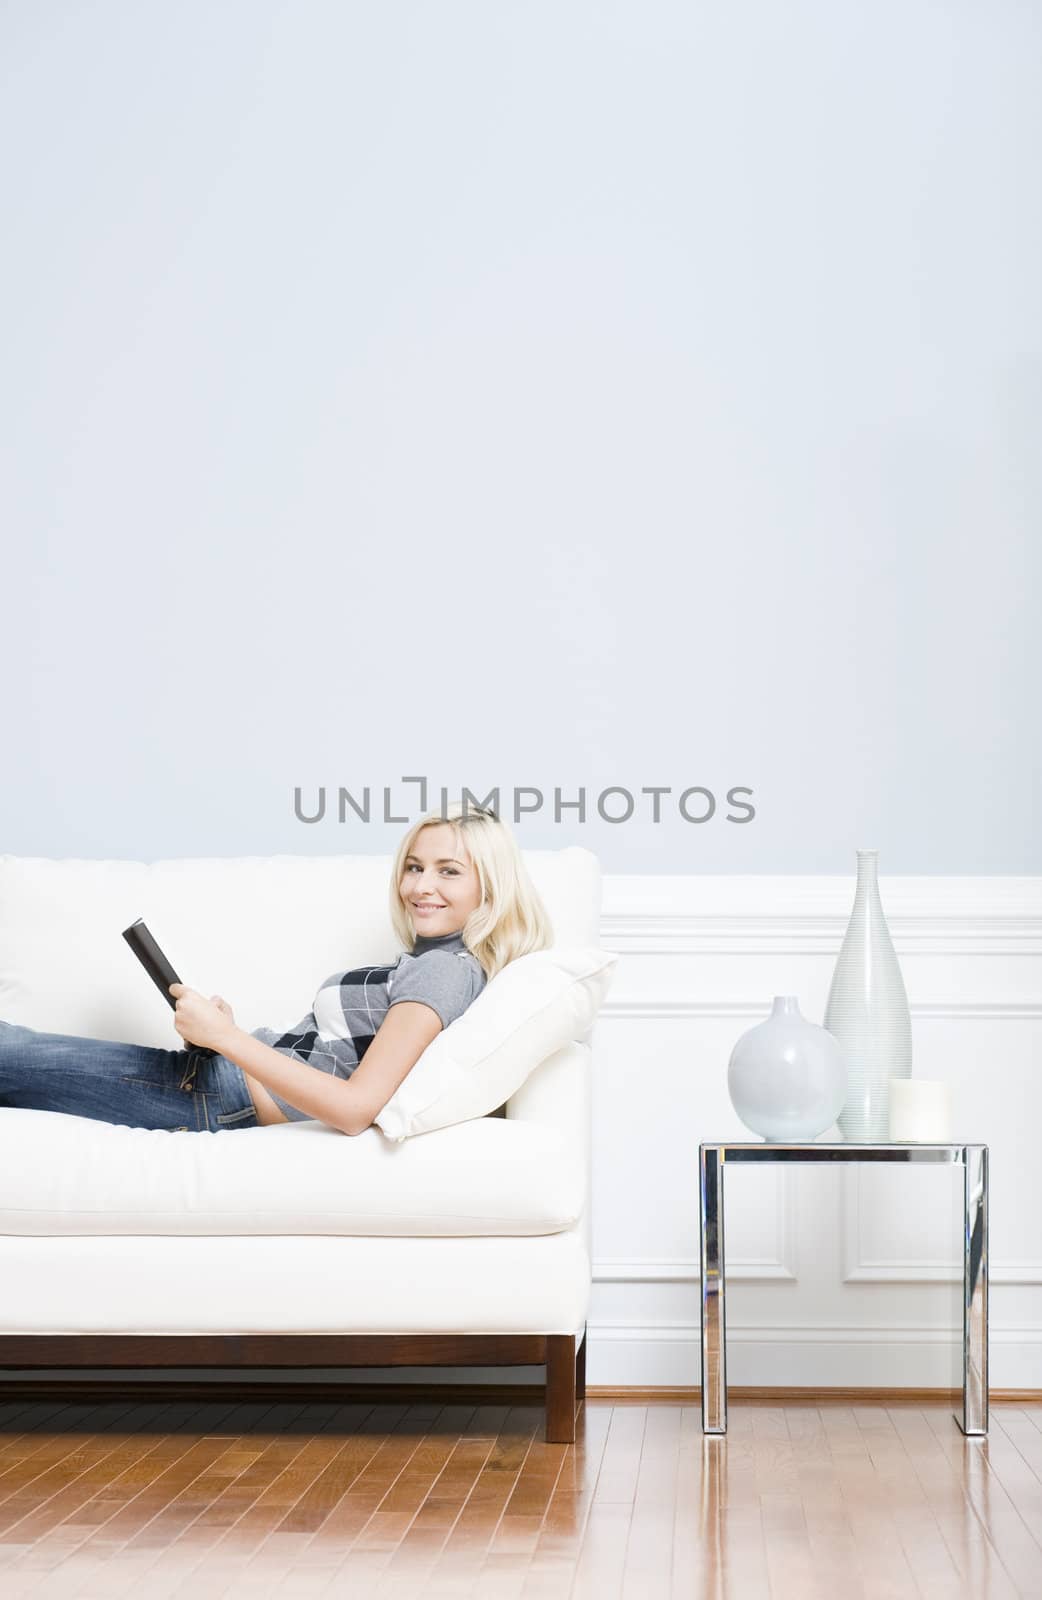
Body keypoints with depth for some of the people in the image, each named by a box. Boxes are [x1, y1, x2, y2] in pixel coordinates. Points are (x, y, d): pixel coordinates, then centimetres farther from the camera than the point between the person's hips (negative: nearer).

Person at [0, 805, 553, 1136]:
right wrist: (225, 1029, -2)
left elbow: (356, 1107, -26)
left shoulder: (445, 971, -15)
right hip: (229, 1077, 9)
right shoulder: (425, 964, 15)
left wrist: (225, 1036, -23)